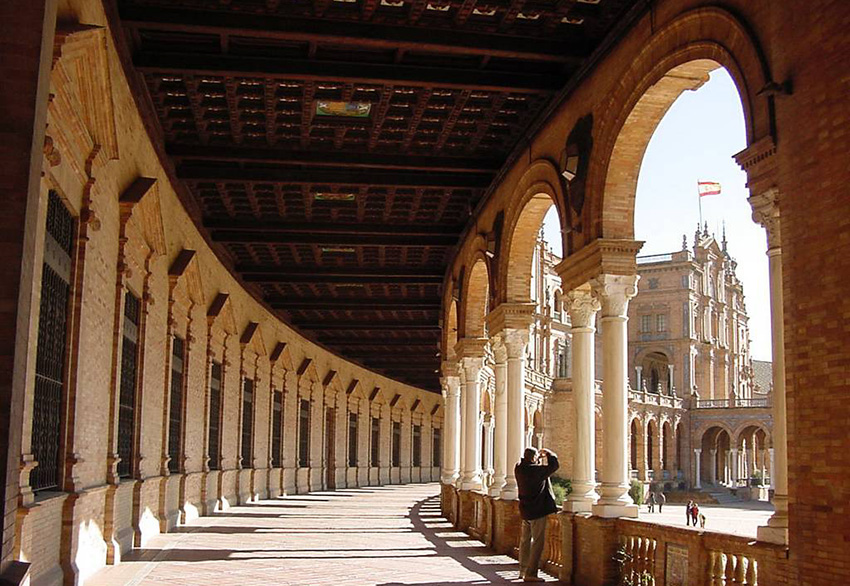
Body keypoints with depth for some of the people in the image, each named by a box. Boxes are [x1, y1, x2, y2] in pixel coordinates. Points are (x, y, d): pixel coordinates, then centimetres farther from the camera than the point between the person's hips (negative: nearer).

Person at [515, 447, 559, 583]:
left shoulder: (519, 468, 0)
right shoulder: (534, 470, -21)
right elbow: (553, 465, -12)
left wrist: (540, 459, 12)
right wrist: (548, 454, 4)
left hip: (525, 510, 8)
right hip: (537, 511, -8)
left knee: (525, 541, 17)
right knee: (537, 542, -1)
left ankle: (523, 571, 25)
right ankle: (530, 574, -2)